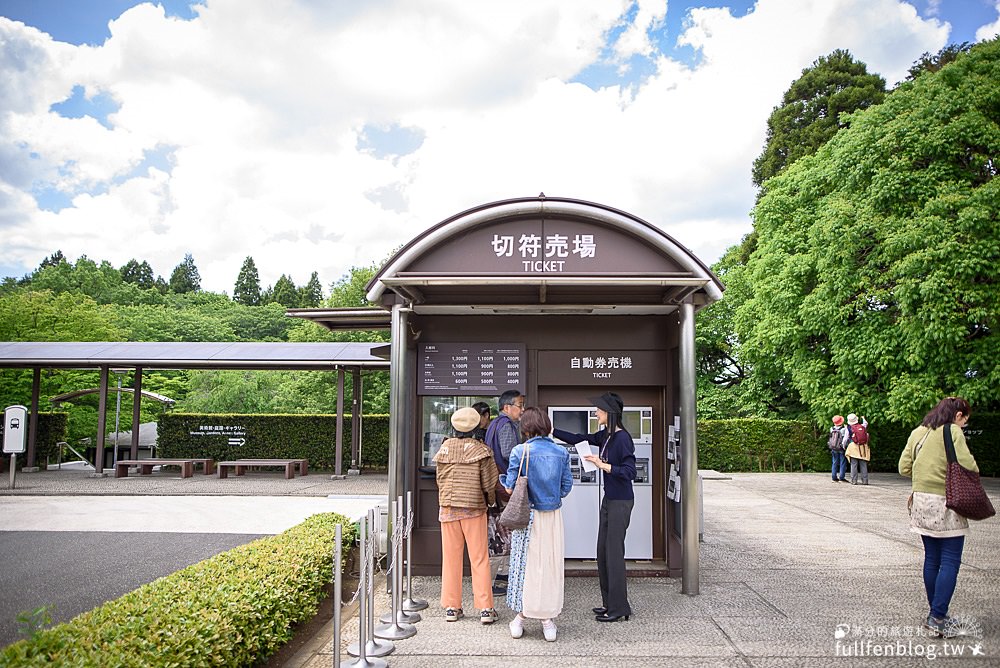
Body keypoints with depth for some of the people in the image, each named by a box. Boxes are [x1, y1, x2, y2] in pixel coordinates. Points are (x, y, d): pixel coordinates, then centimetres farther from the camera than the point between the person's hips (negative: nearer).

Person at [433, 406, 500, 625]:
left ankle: (451, 607, 14)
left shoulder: (444, 448, 0)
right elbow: (489, 482, -5)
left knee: (451, 557, 9)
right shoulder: (480, 449, -8)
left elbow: (440, 479, 5)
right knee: (479, 559, 4)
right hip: (474, 508, -3)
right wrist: (490, 501, 14)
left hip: (447, 507, 3)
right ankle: (485, 608, 4)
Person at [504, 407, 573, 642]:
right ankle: (548, 620, 16)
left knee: (524, 563, 10)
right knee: (550, 565, 10)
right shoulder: (561, 452, -1)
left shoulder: (520, 451, -11)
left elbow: (510, 488, -10)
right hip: (553, 516, 2)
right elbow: (566, 487, 2)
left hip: (528, 515, -2)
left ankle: (521, 617, 17)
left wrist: (504, 482, 12)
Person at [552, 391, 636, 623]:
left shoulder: (622, 438, -17)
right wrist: (550, 430, 18)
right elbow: (577, 439, 19)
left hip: (621, 502, -9)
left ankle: (619, 607, 6)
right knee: (603, 551, 12)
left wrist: (603, 465, -24)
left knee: (614, 552, -4)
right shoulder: (604, 436, 8)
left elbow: (630, 472, -21)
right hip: (608, 500, 9)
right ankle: (609, 603, 22)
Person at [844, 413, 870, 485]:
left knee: (854, 465, -2)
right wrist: (863, 418, 51)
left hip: (853, 448, -3)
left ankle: (854, 480, -4)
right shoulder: (862, 426, 7)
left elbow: (846, 438, -1)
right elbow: (866, 423, 32)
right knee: (863, 465, 7)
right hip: (863, 449, 3)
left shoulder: (849, 428, -3)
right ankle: (865, 480, 7)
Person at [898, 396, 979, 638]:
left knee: (931, 559, 13)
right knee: (950, 562, -2)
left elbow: (904, 467, 10)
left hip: (921, 500, 6)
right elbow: (968, 466, -16)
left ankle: (936, 614, 21)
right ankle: (937, 617, -5)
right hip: (946, 503, -6)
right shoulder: (952, 431, -9)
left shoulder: (918, 432, 10)